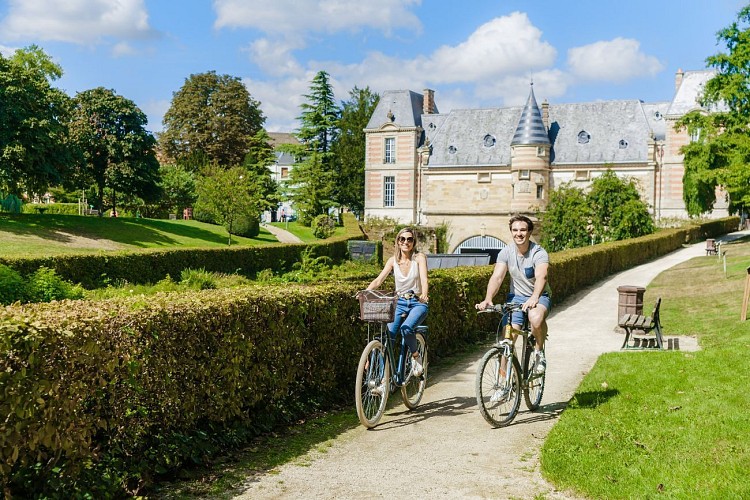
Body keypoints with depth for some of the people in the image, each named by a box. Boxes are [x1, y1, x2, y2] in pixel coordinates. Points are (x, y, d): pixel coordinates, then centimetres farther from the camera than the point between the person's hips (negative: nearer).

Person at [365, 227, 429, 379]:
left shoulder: (419, 257, -6)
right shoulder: (393, 260, 2)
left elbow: (423, 278, -22)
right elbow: (378, 280, -6)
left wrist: (424, 294, -43)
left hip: (418, 303, -3)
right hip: (399, 303, 3)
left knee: (406, 328, -32)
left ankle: (416, 356, -3)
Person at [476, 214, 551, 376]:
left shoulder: (539, 253, -16)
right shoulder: (506, 252, -7)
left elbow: (541, 276, -34)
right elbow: (497, 277, -18)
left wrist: (534, 298, -54)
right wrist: (488, 299, -36)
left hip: (539, 297, -3)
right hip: (516, 296, 3)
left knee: (536, 318, -37)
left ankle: (539, 351, -9)